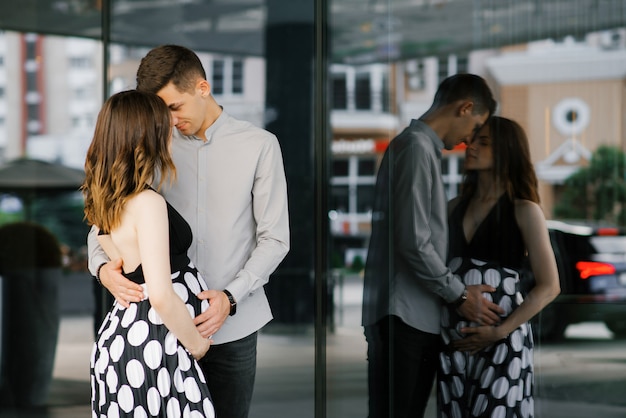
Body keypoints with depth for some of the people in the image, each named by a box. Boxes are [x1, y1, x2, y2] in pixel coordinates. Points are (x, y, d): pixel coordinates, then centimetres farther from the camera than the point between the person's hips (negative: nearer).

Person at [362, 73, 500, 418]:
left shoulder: (420, 147, 19)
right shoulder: (417, 148, -11)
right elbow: (414, 243, -17)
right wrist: (459, 295, -7)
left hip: (416, 315, 10)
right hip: (403, 316, -10)